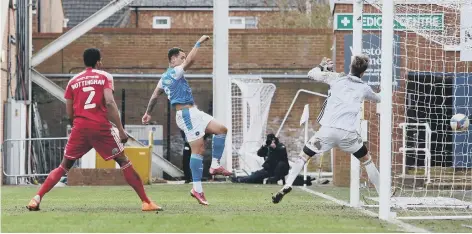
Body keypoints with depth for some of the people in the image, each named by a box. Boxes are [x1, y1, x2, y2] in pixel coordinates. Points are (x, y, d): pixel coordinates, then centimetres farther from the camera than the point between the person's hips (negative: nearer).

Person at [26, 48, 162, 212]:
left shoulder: (73, 81, 12)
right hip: (101, 126, -3)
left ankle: (37, 198, 0)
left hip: (80, 127, 3)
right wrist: (121, 129, -10)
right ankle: (146, 202, 2)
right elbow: (109, 102, -10)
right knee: (124, 162, 7)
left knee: (64, 166, 13)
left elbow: (69, 112, 11)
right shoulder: (104, 77, 3)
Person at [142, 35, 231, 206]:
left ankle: (215, 165, 4)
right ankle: (197, 188, -14)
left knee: (221, 129, 7)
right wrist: (199, 43, -15)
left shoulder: (165, 77, 18)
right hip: (186, 113, -10)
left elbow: (154, 96, 24)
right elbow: (190, 61, -24)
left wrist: (148, 113, 32)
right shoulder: (174, 72, -11)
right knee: (198, 149, -13)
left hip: (193, 113, 10)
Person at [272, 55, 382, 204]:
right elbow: (377, 99, 35)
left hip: (327, 130, -1)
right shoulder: (364, 88, 13)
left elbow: (311, 74, 14)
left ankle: (287, 186, -8)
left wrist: (323, 67, 33)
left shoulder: (337, 78, 8)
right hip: (348, 133, 1)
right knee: (367, 161, 21)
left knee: (303, 156, 12)